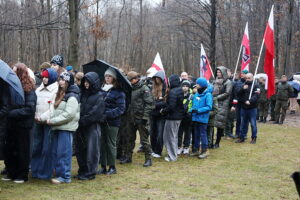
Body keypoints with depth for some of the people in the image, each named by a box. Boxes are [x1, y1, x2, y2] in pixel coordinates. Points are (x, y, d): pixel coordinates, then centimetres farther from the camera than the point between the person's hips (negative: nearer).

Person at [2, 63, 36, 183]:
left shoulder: (28, 90, -12)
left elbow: (30, 109, -18)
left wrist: (12, 113, -23)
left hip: (23, 125, -6)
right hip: (11, 124, 6)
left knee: (22, 151, 6)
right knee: (9, 150, 10)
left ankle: (23, 175, 18)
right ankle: (11, 173, 23)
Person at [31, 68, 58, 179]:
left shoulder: (56, 90, -6)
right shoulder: (39, 89, 14)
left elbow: (53, 108, -11)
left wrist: (42, 117, -13)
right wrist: (35, 116, -3)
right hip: (38, 122, 6)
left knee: (47, 148, -3)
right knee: (36, 146, 10)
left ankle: (45, 172, 5)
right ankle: (35, 170, 19)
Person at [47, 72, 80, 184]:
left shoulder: (72, 96, -12)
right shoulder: (60, 94, 17)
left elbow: (69, 114, -18)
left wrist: (53, 121, -15)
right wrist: (51, 119, 4)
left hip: (66, 128, -9)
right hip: (57, 128, 9)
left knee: (63, 152, -5)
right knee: (55, 152, 11)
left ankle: (65, 176, 1)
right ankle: (58, 173, 21)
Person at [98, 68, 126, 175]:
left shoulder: (118, 92, -5)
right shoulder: (101, 89, 10)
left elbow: (121, 108, -11)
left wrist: (107, 114, -19)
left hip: (112, 122, -5)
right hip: (101, 121, 5)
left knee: (111, 144, 2)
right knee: (102, 143, 6)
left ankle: (112, 167, 13)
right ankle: (103, 166, 15)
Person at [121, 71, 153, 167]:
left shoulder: (144, 89, -9)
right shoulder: (130, 89, 14)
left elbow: (149, 104, -14)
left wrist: (145, 117, -19)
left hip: (140, 119, -7)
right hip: (131, 119, 7)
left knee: (144, 139, -3)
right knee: (130, 139, 15)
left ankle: (148, 159, 4)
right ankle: (128, 157, 26)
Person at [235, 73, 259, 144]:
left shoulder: (255, 86, -2)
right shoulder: (244, 85, 14)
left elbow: (256, 95, -14)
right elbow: (239, 94, 5)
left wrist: (250, 101, -26)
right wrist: (243, 89, -11)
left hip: (252, 108, -5)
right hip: (244, 108, 5)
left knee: (253, 124, -1)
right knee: (243, 124, 11)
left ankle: (254, 138, 9)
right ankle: (242, 137, 18)